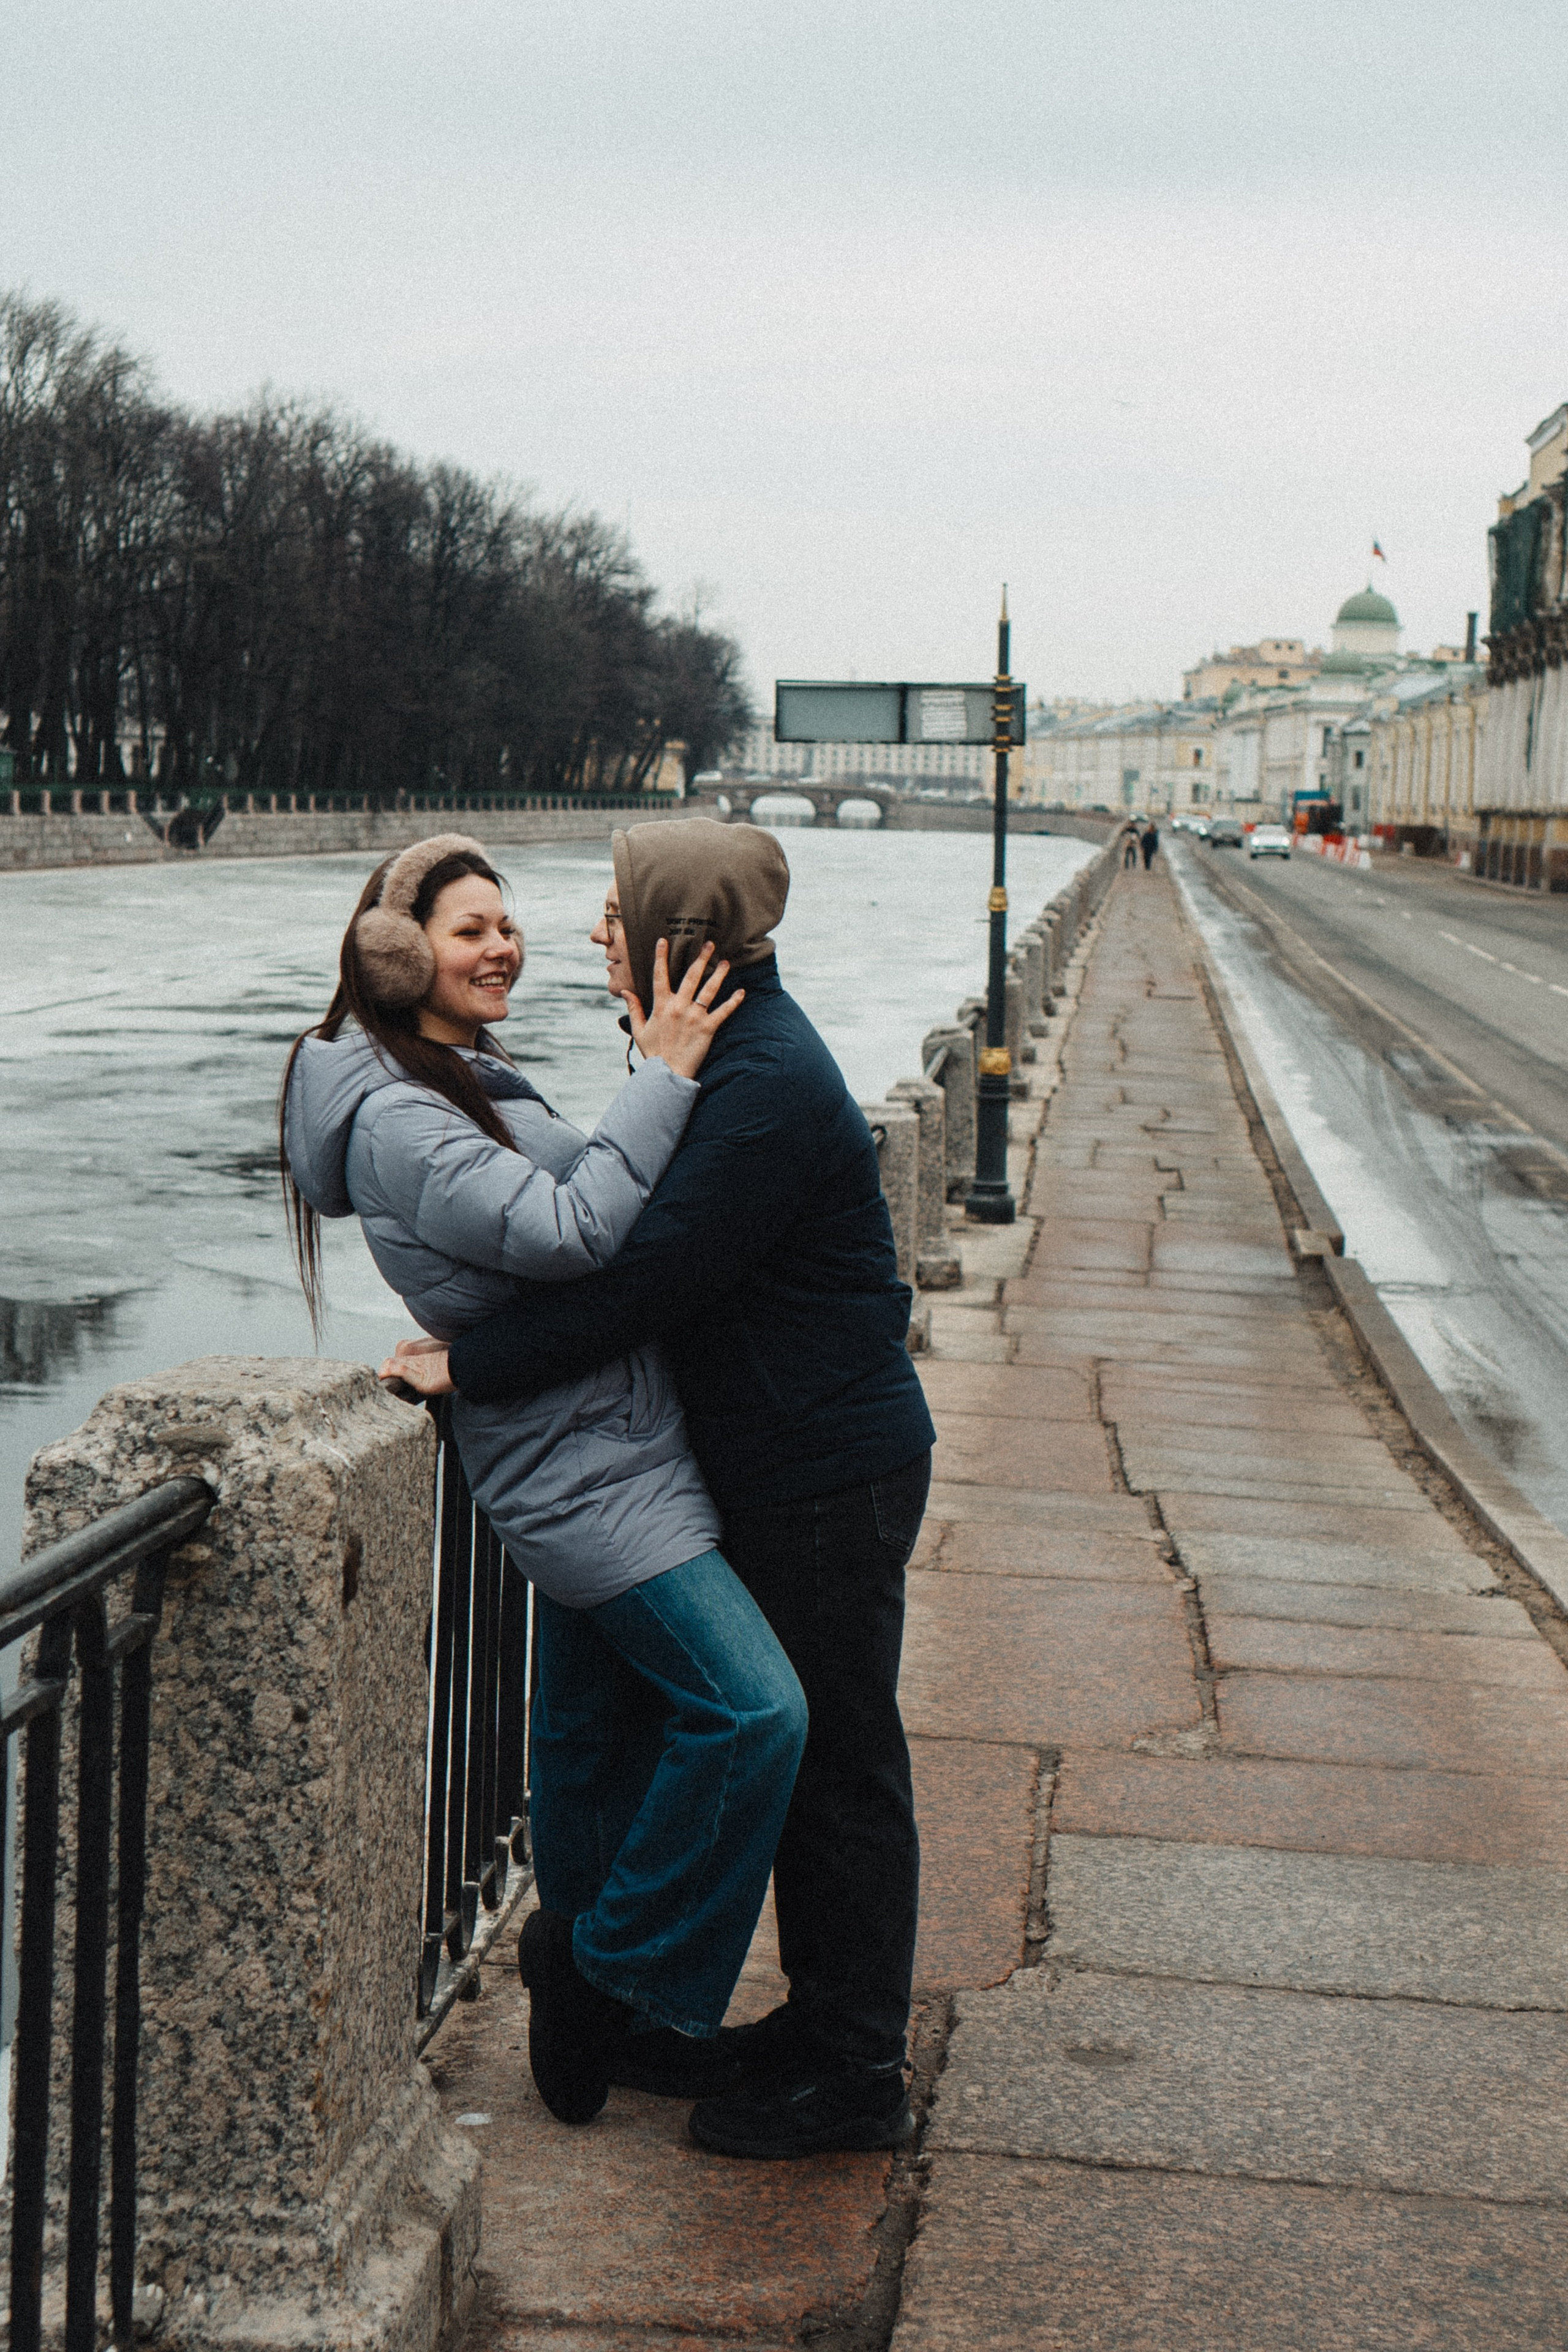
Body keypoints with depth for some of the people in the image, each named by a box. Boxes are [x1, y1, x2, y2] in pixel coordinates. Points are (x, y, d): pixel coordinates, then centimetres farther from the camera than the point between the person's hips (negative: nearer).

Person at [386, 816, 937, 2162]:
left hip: (832, 1475, -10)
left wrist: (474, 1368, -18)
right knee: (803, 1754, 18)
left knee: (836, 1763, 0)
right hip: (788, 1461, 10)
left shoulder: (769, 1088, -24)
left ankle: (854, 2078, 12)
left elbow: (645, 1278, -25)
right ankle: (825, 2025, 31)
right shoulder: (736, 1052, 9)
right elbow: (644, 1242, 17)